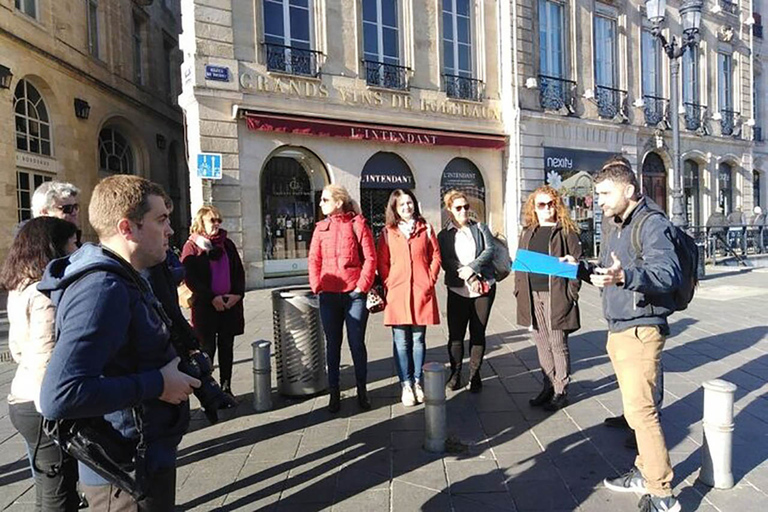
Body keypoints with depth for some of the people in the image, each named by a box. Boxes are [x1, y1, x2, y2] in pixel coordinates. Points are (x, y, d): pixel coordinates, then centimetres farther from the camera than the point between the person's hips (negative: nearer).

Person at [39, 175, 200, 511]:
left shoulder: (123, 281, 7)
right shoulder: (103, 289, -26)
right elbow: (59, 397, -35)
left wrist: (175, 364, 5)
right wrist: (157, 383, -26)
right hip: (128, 473, -9)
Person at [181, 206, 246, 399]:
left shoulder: (227, 244, 11)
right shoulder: (192, 246, -1)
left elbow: (239, 272, 10)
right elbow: (190, 278, -9)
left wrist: (237, 294, -5)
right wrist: (212, 298, -16)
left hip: (231, 303, 4)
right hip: (205, 305, -4)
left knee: (227, 347, 10)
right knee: (208, 348, 3)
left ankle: (226, 388, 21)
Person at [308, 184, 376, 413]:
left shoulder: (357, 224, -2)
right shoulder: (321, 227, 9)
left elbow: (370, 257, -5)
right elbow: (314, 259, 6)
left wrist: (362, 285, -10)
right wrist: (316, 286, -4)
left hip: (354, 294, -3)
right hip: (329, 295, 3)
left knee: (357, 344, 5)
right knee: (332, 344, 11)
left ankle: (362, 390, 23)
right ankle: (334, 392, 23)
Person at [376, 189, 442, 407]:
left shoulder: (425, 229, 9)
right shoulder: (388, 232, 6)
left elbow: (436, 256, 8)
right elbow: (382, 262, 6)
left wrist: (430, 280, -2)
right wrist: (389, 285, -4)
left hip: (421, 293, 1)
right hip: (397, 293, 0)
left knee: (418, 340, 9)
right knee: (401, 342, 3)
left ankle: (417, 382, 21)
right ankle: (406, 385, 14)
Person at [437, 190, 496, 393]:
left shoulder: (481, 228, 12)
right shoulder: (444, 235, 8)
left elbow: (489, 251, -2)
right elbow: (446, 262, -3)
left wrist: (471, 268, -16)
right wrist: (468, 277, -15)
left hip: (484, 287, 1)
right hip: (457, 290, -1)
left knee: (478, 333, 5)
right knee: (456, 334, 1)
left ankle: (475, 375, 18)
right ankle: (455, 373, 19)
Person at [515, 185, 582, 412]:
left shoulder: (566, 231, 0)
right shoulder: (527, 232, 14)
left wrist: (572, 292, -12)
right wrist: (519, 290, 7)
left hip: (555, 296, -5)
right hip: (532, 296, 5)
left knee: (558, 344, 3)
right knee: (542, 345, 13)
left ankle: (561, 391, 16)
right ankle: (548, 387, 26)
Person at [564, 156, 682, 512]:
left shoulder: (652, 224, -12)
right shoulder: (614, 225, 16)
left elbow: (670, 274, -25)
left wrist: (625, 276, -40)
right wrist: (581, 269, 6)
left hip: (640, 330, -9)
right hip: (617, 330, 9)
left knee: (640, 409, -6)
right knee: (638, 406, 17)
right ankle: (645, 472, 30)